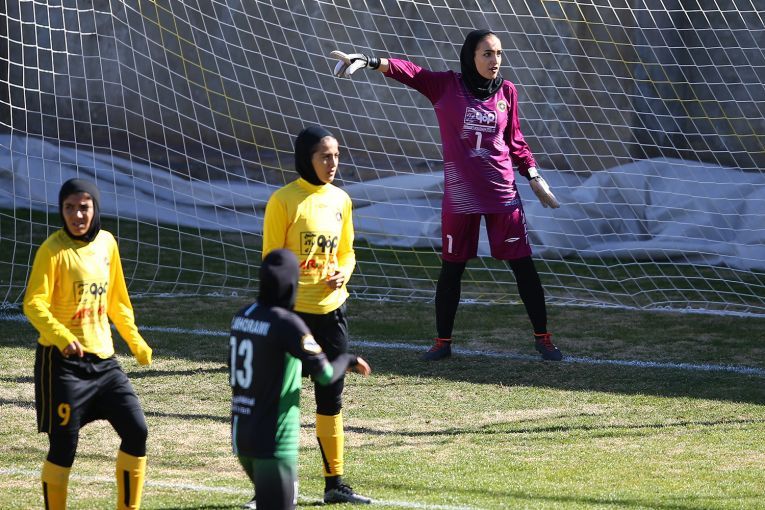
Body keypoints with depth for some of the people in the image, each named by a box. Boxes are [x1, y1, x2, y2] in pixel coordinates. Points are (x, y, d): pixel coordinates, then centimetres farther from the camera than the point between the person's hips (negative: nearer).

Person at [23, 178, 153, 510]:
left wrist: (135, 340, 24)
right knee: (63, 447, -4)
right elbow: (34, 304, -19)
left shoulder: (106, 243, 7)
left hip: (103, 359, 6)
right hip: (62, 360, -6)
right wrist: (62, 337, -34)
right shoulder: (53, 250, -12)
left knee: (136, 431, 0)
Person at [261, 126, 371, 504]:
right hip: (292, 311, -6)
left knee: (331, 397, 11)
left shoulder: (340, 200, 8)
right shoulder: (285, 200, -10)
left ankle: (335, 483, 19)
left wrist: (343, 273, -3)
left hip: (331, 308, 6)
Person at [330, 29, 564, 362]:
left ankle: (542, 338, 11)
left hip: (502, 193, 1)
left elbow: (515, 141, 12)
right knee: (451, 269, 8)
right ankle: (442, 341, 21)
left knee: (523, 265, 0)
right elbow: (408, 72, -16)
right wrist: (368, 61, -30)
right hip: (459, 194, -1)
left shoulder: (507, 92, 3)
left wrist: (533, 176, 4)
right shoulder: (446, 86, -3)